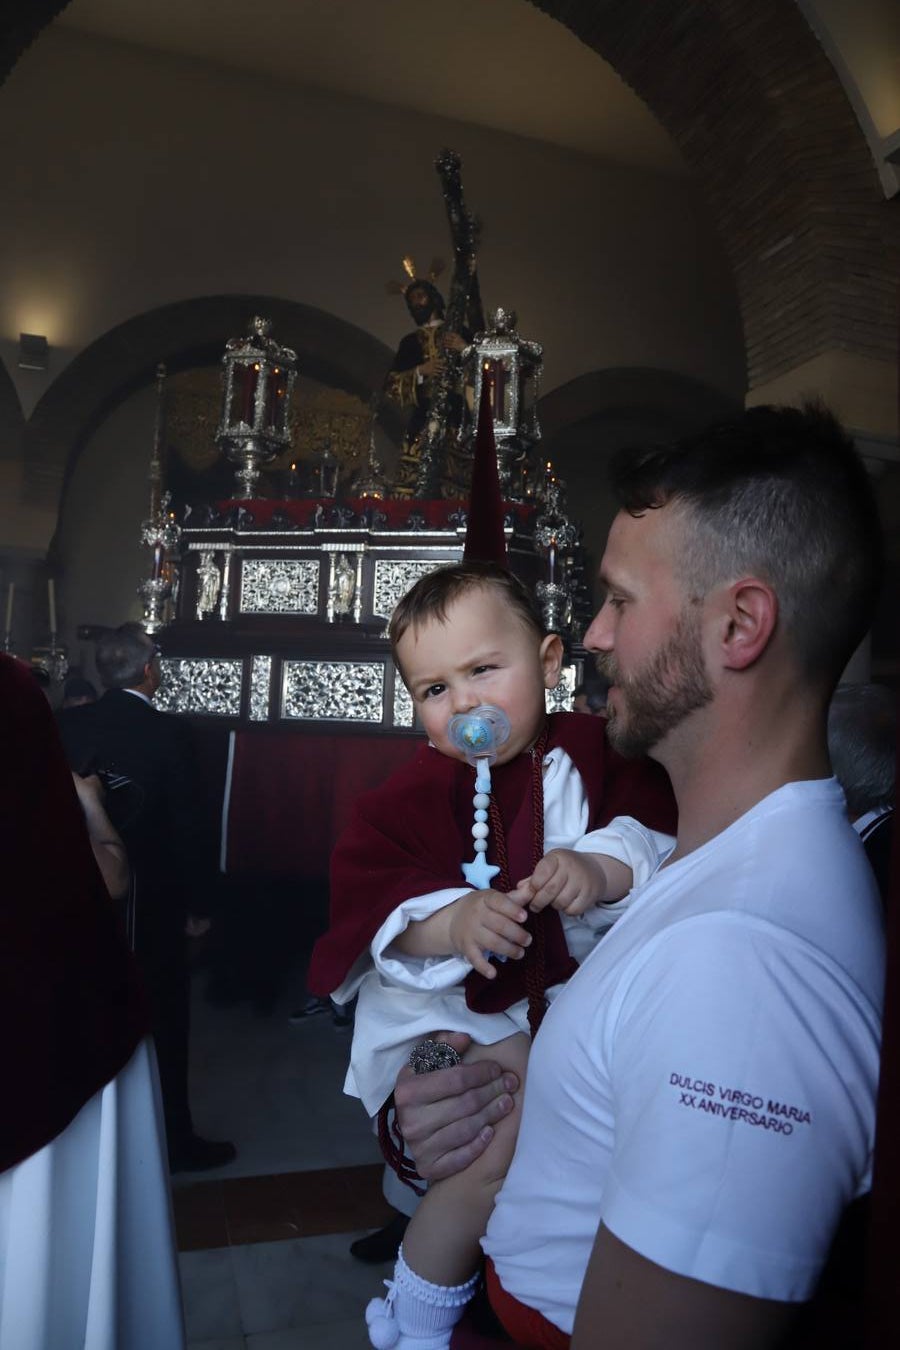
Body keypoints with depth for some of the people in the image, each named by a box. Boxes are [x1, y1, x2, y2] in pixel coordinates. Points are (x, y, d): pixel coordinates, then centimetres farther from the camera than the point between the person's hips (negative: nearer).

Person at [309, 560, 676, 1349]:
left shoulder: (590, 755, -5)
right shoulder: (417, 793, -10)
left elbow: (656, 833, -9)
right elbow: (366, 896, -17)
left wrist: (601, 867, -30)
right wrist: (451, 921, -35)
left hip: (568, 985, 4)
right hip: (450, 1006, -4)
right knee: (498, 1146, -21)